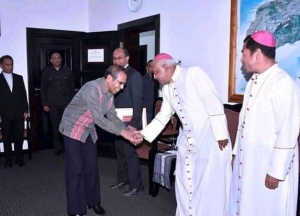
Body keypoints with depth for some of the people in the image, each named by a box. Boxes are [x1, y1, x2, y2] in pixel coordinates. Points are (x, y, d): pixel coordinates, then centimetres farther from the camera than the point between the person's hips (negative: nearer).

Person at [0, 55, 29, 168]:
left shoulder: (19, 78, 10)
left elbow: (24, 95, 9)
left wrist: (25, 111, 4)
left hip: (19, 114, 2)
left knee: (19, 137, 5)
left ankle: (19, 159, 17)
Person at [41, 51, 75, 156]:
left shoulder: (67, 70, 2)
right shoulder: (46, 71, 2)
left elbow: (72, 87, 5)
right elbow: (43, 89, 5)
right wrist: (44, 104, 0)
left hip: (66, 103, 0)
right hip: (53, 104, 1)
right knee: (55, 126, 7)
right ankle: (58, 147, 18)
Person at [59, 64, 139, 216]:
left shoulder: (109, 93, -4)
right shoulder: (92, 88, -30)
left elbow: (112, 116, -1)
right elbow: (98, 119, -32)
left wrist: (127, 130, -15)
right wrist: (122, 132, -30)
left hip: (88, 130, 8)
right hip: (73, 129, -8)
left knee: (92, 166, 11)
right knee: (76, 169, -4)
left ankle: (93, 201, 27)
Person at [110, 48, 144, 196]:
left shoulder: (134, 75, -13)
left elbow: (138, 101, -17)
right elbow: (116, 98, 11)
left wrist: (135, 123, -21)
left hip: (129, 122, -8)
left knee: (130, 152, -1)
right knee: (120, 151, 16)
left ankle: (136, 185, 13)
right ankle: (123, 179, 31)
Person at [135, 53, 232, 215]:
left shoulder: (193, 73, -15)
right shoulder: (167, 88, 7)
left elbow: (214, 103, -18)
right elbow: (163, 115, 14)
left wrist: (221, 135, -19)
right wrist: (144, 134, 9)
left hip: (210, 137, -7)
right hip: (187, 139, 8)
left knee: (210, 184, 1)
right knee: (184, 182, 15)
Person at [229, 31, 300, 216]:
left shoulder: (284, 83, -19)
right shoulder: (254, 81, 8)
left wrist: (276, 171, -18)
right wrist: (237, 152, 17)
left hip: (269, 166, -8)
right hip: (247, 161, 8)